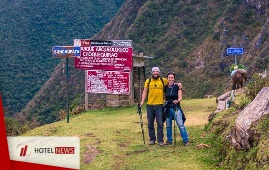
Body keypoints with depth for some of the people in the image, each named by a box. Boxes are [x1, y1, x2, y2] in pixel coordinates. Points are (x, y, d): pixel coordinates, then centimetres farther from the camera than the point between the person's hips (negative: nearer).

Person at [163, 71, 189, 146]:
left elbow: (180, 97, -4)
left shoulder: (177, 86, -1)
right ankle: (169, 140, 21)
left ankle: (186, 140, -5)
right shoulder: (165, 87, 9)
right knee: (168, 125, 9)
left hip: (176, 108, -4)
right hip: (167, 108, 4)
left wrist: (177, 101, -23)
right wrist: (165, 102, 6)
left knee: (181, 124, -10)